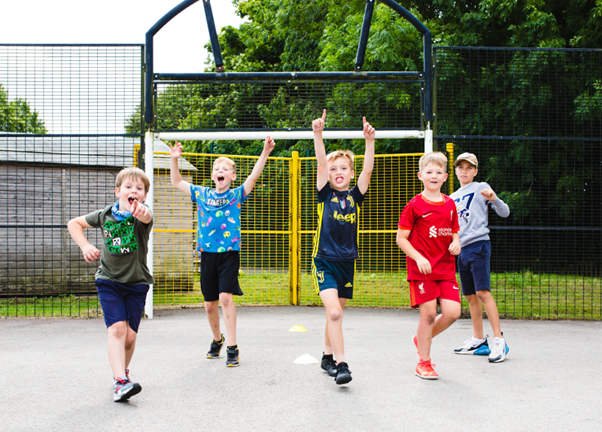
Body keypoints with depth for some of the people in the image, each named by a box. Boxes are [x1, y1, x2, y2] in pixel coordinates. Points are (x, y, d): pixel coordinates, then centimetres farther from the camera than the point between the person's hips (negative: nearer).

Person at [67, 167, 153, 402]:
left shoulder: (142, 214, -13)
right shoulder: (105, 214, -4)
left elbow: (146, 217, -41)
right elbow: (74, 223, 12)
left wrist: (143, 212, -65)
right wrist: (85, 245, -4)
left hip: (136, 283, 0)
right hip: (109, 281, 0)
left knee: (130, 335, 1)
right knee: (117, 328, -18)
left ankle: (123, 370, 30)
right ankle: (120, 382, -23)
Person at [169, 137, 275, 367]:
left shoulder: (237, 195, 1)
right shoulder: (201, 194, 9)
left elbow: (254, 176, -12)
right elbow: (177, 183, 13)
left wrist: (265, 153, -24)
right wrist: (174, 159, 2)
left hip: (229, 253, -3)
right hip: (207, 253, 4)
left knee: (225, 298, -17)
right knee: (210, 304, 10)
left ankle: (232, 348, -10)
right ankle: (217, 339, 34)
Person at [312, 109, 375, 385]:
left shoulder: (355, 196, 5)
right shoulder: (325, 194, 0)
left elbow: (368, 169, -7)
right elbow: (321, 163, -12)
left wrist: (369, 141, -19)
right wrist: (317, 134, -24)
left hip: (347, 262, 3)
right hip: (324, 261, -3)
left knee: (335, 314, 14)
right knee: (334, 312, -18)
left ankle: (327, 356, 32)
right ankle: (341, 364, -16)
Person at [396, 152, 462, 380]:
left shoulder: (450, 204, 11)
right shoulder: (414, 205, -5)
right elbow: (401, 238, -4)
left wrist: (456, 243, -2)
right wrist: (419, 258, -17)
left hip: (446, 268, 5)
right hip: (422, 269, -5)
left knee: (453, 312, -4)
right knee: (429, 313, -5)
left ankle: (421, 339, 23)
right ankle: (424, 362, 12)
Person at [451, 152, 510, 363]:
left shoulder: (481, 188, 2)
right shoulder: (453, 198, 20)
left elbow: (505, 213, -6)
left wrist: (494, 199, -22)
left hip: (478, 244, -7)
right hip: (461, 249, 7)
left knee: (483, 292, -17)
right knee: (470, 296, 9)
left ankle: (499, 341, -16)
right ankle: (478, 341, 17)